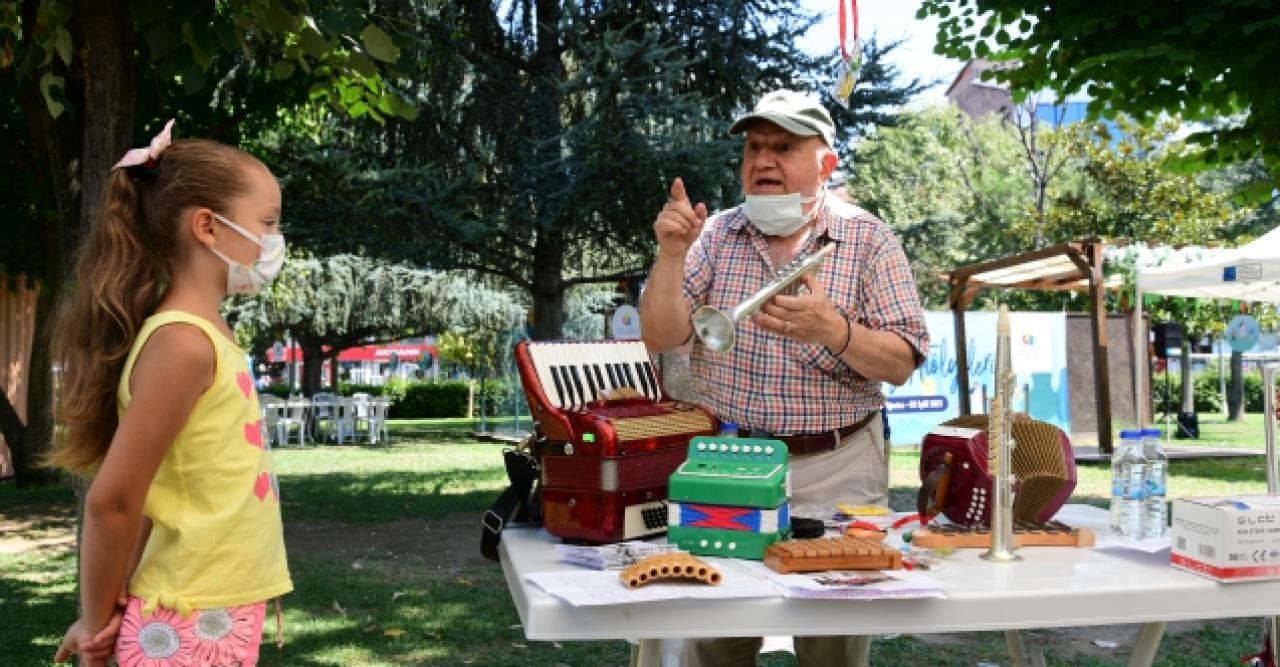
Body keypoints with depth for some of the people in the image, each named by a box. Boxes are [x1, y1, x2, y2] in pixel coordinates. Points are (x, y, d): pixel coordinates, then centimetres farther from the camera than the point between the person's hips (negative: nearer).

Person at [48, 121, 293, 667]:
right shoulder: (182, 342, -20)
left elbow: (152, 486, 9)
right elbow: (112, 500, -19)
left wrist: (112, 610, 6)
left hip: (222, 618, 8)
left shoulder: (206, 335, 7)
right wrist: (97, 621, -6)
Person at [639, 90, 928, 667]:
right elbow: (661, 339, -4)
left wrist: (832, 329, -27)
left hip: (836, 470, -2)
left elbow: (902, 364, -9)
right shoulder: (715, 235, 2)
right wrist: (671, 254, -19)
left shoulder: (869, 240, -4)